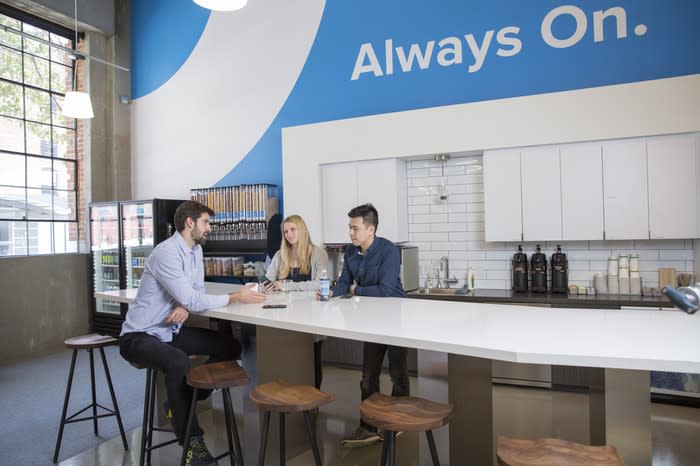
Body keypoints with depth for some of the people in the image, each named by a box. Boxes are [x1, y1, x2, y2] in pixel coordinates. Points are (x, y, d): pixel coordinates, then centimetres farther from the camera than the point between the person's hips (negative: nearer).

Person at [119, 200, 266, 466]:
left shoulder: (195, 250, 4)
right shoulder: (166, 253, -24)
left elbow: (197, 292, 6)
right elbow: (191, 300, -28)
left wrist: (186, 307, -17)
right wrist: (235, 297, -23)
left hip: (171, 331, 9)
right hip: (139, 336, -9)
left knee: (230, 347, 1)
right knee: (178, 362, -38)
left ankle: (180, 403, 12)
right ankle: (192, 439, -19)